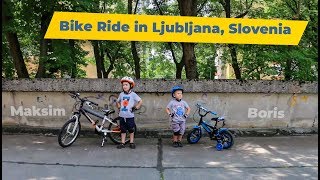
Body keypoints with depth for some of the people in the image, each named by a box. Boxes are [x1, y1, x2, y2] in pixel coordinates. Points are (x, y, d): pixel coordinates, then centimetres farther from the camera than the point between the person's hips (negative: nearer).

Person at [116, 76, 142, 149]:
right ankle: (122, 143, 18)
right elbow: (117, 101, 23)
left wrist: (136, 107, -8)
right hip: (122, 116, 4)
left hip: (130, 116, -3)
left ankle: (131, 143, 18)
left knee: (131, 130, 7)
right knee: (123, 130, 10)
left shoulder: (133, 94, -6)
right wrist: (119, 107, 10)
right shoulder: (121, 94, 6)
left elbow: (140, 101, -5)